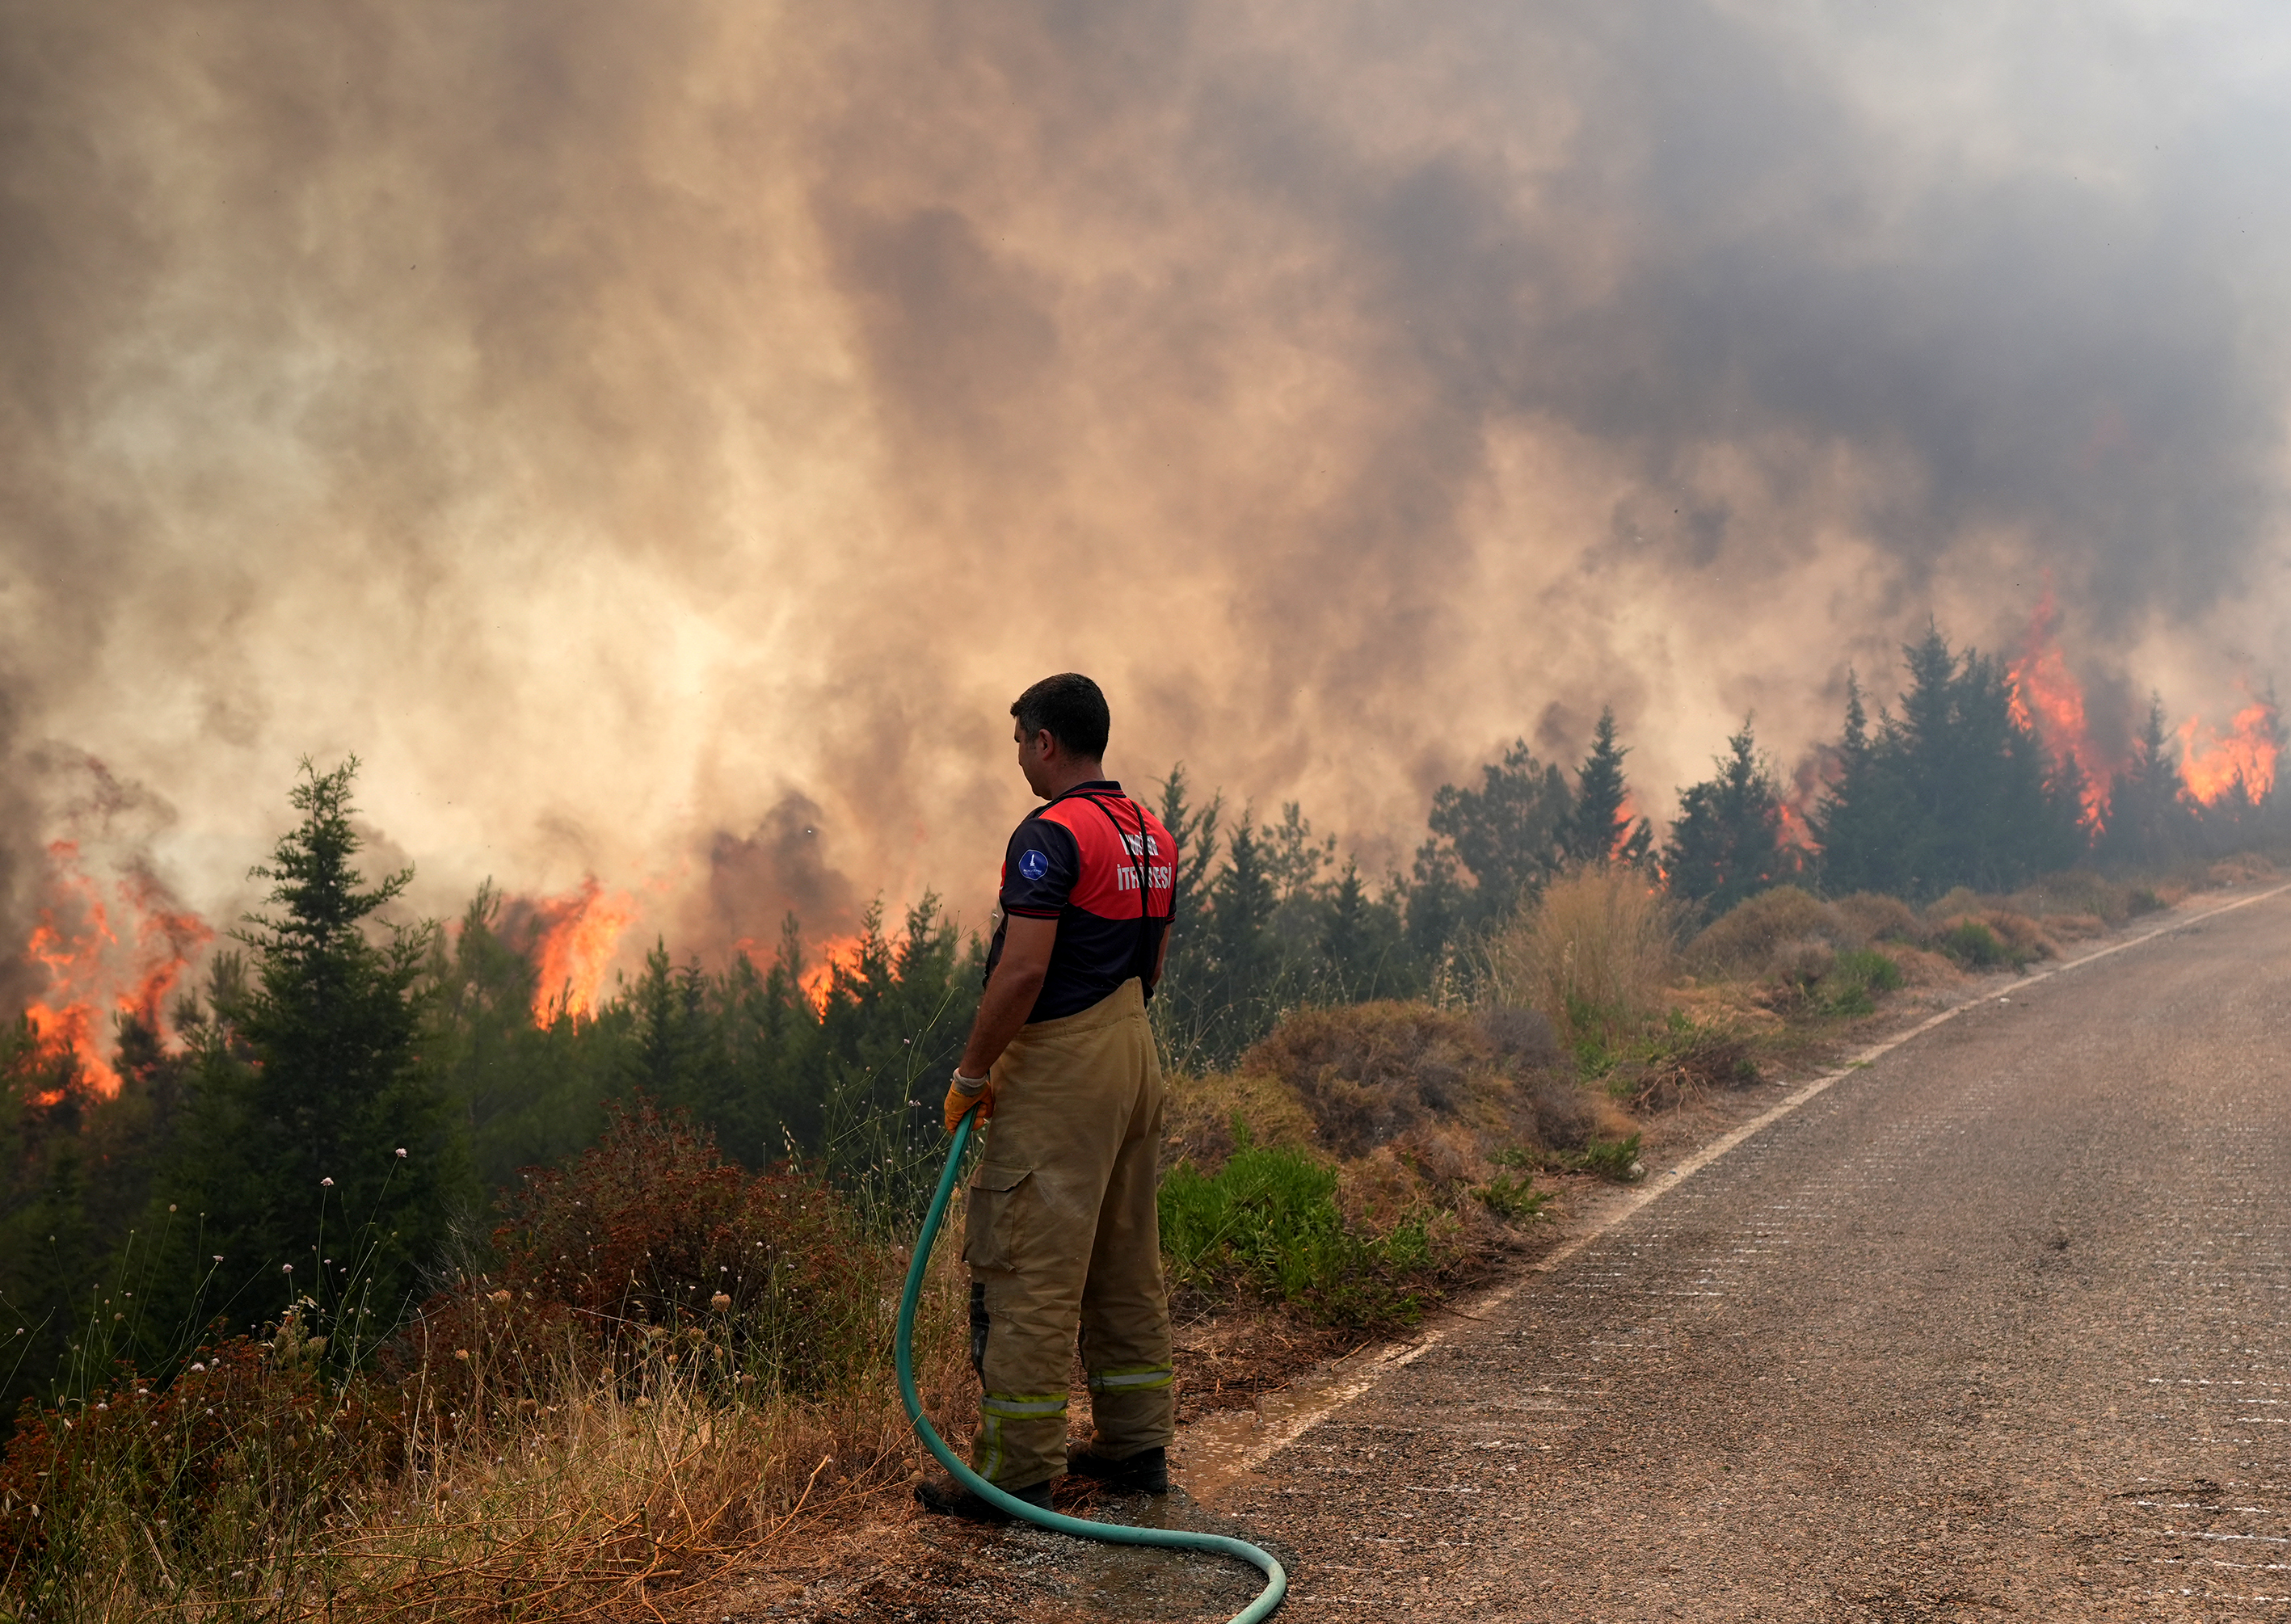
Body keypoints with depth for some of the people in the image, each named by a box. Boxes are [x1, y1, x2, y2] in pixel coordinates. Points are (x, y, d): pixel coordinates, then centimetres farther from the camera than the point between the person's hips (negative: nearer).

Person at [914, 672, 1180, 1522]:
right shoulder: (1152, 835, 12)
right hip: (1135, 1050, 9)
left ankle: (1015, 1469, 0)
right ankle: (1137, 1443, 22)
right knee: (1126, 1261, 15)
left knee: (1029, 1269, -4)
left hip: (1059, 1068, -9)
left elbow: (1022, 970, -22)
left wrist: (971, 1074, -13)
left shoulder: (1051, 834, -16)